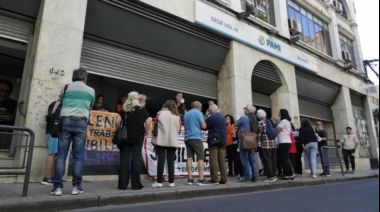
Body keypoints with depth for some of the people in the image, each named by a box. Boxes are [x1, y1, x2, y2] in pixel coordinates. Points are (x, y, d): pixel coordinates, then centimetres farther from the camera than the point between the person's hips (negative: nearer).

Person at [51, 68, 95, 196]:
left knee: (61, 155, 3)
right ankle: (76, 186, 4)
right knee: (78, 156, 2)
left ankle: (58, 187, 2)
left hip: (65, 121, 1)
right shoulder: (90, 91, 10)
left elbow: (61, 103, 22)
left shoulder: (65, 88, 12)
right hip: (81, 123, -1)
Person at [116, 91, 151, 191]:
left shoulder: (124, 109, 5)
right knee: (136, 160, 2)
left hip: (125, 137, 1)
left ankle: (123, 184, 7)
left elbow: (117, 122, -8)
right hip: (138, 138, -1)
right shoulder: (142, 109, 2)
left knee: (124, 160, 5)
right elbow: (148, 123, -7)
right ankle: (136, 184, 6)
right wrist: (144, 134, 5)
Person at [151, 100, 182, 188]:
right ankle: (171, 182, 8)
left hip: (161, 141, -1)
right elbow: (179, 130, 9)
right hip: (173, 142, 2)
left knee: (161, 161, 1)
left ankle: (159, 182, 3)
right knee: (171, 161, 6)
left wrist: (154, 141, 9)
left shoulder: (160, 114, 0)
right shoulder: (177, 116, 6)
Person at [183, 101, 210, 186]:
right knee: (200, 158, -5)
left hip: (187, 138, 7)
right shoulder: (198, 112, -2)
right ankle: (201, 179, -10)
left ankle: (190, 179, 3)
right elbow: (204, 126, -8)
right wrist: (204, 124, 13)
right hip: (196, 137, -6)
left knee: (189, 158, 5)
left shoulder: (186, 114, 18)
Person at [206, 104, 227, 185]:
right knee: (222, 160, 9)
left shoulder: (211, 118, -11)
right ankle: (224, 179, 11)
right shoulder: (223, 118, 13)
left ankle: (215, 179, -2)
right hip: (222, 142, 7)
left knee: (213, 161, -3)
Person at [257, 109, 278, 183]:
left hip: (266, 144, -7)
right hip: (274, 144, 7)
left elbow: (259, 134, -9)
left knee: (267, 161, -3)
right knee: (273, 160, 11)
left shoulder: (261, 122, -5)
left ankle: (271, 177, -3)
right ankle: (274, 175, 16)